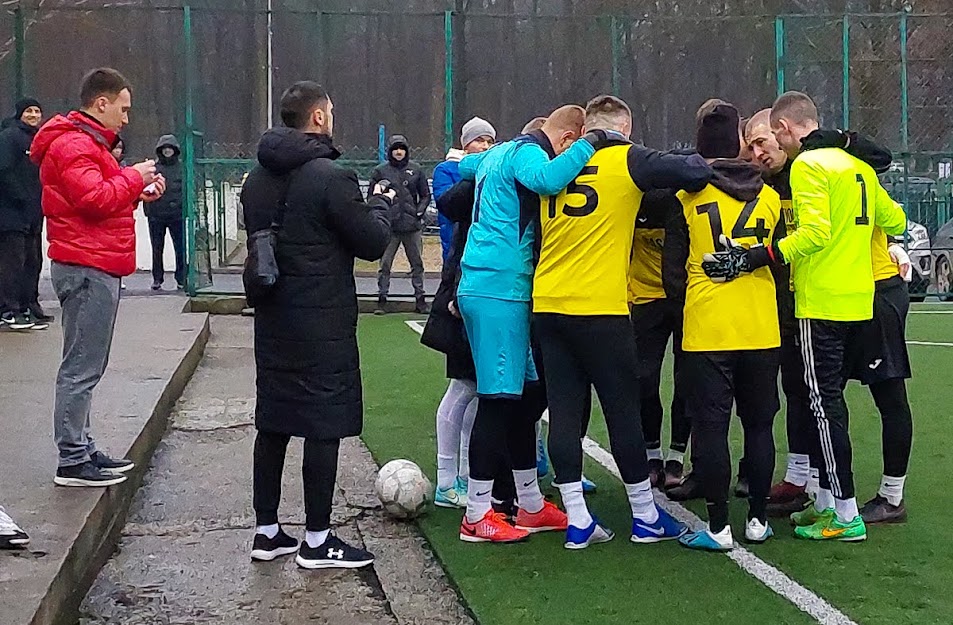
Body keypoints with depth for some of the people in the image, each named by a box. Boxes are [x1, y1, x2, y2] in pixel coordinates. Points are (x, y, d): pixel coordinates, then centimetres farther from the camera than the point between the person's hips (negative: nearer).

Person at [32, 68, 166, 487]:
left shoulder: (86, 143, 23)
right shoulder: (74, 145, -12)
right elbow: (94, 199, -23)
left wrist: (137, 192, 9)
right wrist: (133, 177, -10)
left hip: (94, 268, 11)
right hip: (88, 268, -11)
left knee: (86, 367, 14)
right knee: (82, 368, -9)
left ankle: (81, 450, 21)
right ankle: (72, 461, -5)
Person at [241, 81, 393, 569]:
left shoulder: (256, 179, 8)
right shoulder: (331, 177, -16)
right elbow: (373, 242, -10)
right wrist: (380, 201, 8)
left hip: (273, 320, 8)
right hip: (323, 324, -8)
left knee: (273, 423, 13)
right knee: (325, 427, 0)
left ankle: (266, 532, 20)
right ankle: (317, 541, 6)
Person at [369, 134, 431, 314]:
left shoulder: (416, 170, 7)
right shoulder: (381, 171, 3)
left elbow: (426, 195, 14)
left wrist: (419, 212, 0)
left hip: (413, 226, 2)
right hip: (389, 226, -2)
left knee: (417, 264, 6)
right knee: (385, 264, 0)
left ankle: (420, 299, 13)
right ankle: (382, 299, 6)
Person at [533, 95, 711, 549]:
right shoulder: (628, 160, -2)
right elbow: (694, 173, -10)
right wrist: (700, 163, 11)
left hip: (548, 306, 5)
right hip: (601, 308, -4)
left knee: (564, 410, 7)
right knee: (624, 410, 6)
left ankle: (577, 522, 11)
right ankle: (646, 517, 17)